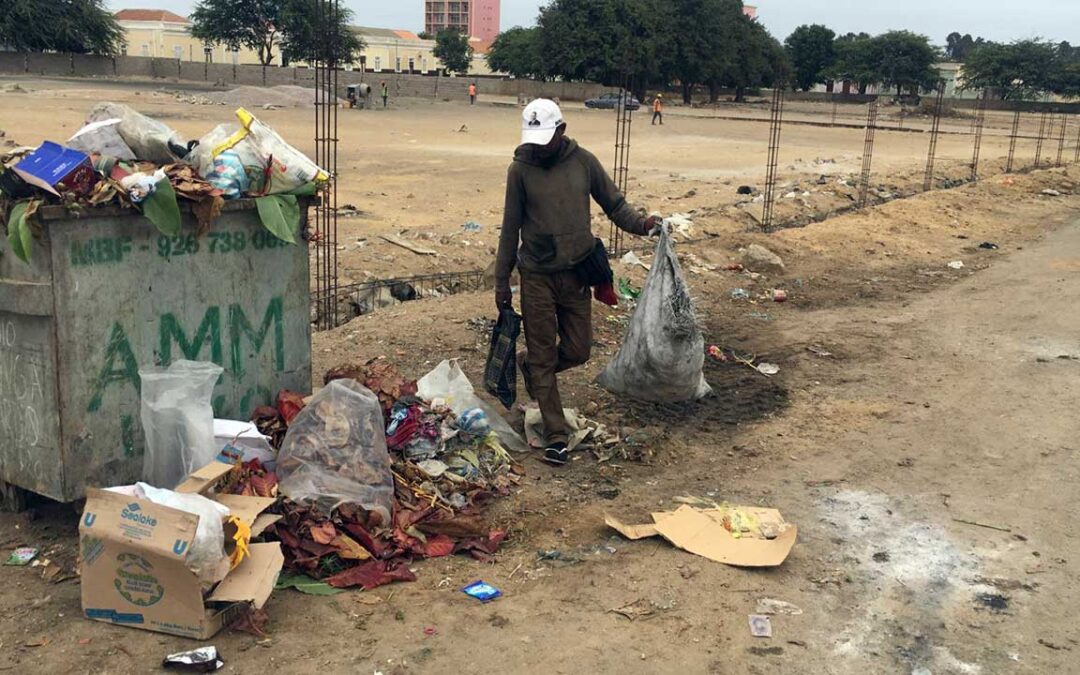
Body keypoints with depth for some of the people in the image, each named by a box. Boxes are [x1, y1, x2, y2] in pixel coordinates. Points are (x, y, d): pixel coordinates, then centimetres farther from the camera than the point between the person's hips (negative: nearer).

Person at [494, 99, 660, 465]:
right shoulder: (520, 169, -5)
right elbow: (510, 229, 1)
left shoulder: (584, 161, -1)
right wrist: (502, 281, 3)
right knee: (543, 355, 2)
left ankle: (529, 366, 40)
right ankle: (556, 436, 10)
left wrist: (640, 223, -15)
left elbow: (614, 203, 6)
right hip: (537, 277, -2)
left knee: (577, 351, 8)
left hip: (577, 273, 2)